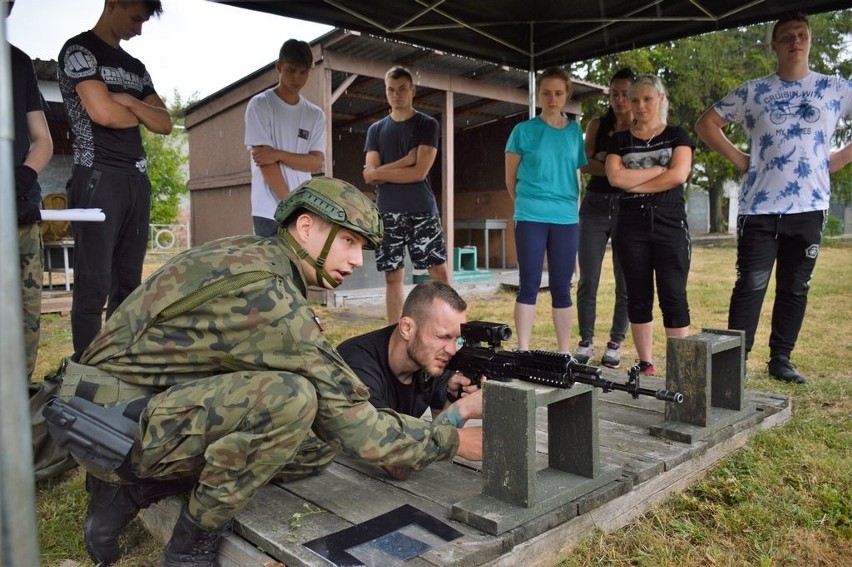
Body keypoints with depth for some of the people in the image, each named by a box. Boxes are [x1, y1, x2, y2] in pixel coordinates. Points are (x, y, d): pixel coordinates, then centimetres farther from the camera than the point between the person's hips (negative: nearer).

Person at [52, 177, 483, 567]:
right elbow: (354, 429, -24)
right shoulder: (262, 292, -26)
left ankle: (132, 490, 8)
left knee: (317, 444, 1)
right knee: (291, 398, -30)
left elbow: (336, 392, 6)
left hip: (160, 402, 9)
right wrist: (449, 440, -11)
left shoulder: (256, 259, 3)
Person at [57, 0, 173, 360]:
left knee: (128, 284, 5)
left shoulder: (136, 67, 22)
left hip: (137, 180, 7)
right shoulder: (79, 49, 1)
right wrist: (140, 114, 6)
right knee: (94, 284, -8)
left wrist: (130, 102, -5)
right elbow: (102, 112, -13)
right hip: (98, 178, -7)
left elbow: (165, 124, 12)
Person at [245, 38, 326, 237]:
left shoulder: (315, 115, 13)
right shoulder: (260, 105, -1)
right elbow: (264, 159, -8)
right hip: (271, 212, -4)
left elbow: (317, 162, 4)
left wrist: (279, 154, -13)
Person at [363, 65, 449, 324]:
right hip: (387, 212, 3)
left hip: (422, 210, -3)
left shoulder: (427, 125, 2)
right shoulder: (376, 129, 13)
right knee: (393, 276, 5)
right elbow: (369, 175, 1)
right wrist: (405, 161, -8)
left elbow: (419, 172, -9)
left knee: (439, 271, -4)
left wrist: (381, 172, -3)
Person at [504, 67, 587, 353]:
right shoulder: (523, 130, 1)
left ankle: (564, 353, 15)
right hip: (531, 217, -2)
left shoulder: (575, 131, 9)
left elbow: (583, 170, 16)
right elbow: (511, 178, 6)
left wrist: (567, 204, 12)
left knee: (562, 287, 6)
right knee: (529, 285, -2)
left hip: (566, 218, 3)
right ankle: (523, 350, 4)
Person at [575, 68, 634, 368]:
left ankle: (615, 344, 14)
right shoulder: (597, 124, 10)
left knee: (626, 282, 2)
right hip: (595, 205, 1)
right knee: (588, 280, 0)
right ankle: (585, 341, 12)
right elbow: (586, 165, 0)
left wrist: (605, 159, -11)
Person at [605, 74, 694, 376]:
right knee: (638, 296, 4)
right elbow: (615, 177, -6)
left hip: (670, 225, -1)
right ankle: (646, 364, 12)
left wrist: (634, 182, -6)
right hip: (631, 226, 2)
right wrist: (658, 170, -5)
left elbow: (679, 175, -9)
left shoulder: (676, 135, 9)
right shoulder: (620, 140, 12)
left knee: (673, 296, -5)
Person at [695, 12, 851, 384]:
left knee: (795, 287, 8)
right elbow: (706, 123, 10)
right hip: (759, 208, -1)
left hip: (809, 207, 2)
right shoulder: (753, 92, 5)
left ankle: (781, 359, 18)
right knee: (751, 285, -3)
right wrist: (738, 159, 3)